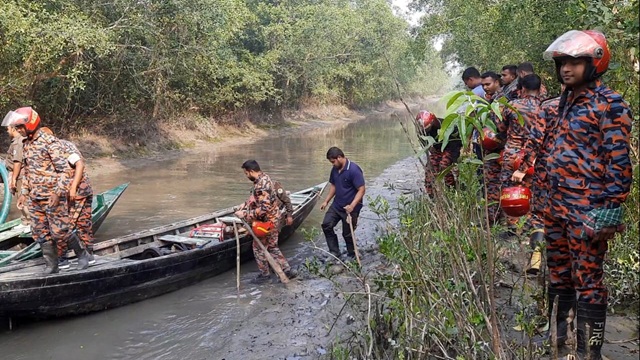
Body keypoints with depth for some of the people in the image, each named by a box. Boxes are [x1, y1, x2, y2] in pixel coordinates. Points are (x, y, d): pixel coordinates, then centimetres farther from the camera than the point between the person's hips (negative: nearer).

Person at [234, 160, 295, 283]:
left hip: (267, 221, -10)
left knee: (258, 248, 8)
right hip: (273, 218, 10)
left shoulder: (261, 186, -28)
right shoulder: (264, 178, 4)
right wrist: (245, 204, 9)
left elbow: (263, 209, -31)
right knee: (272, 247, 18)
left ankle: (264, 274, 23)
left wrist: (245, 215, -24)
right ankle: (287, 271, 22)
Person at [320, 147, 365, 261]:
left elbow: (361, 190, -23)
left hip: (350, 208, -7)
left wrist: (352, 206, -32)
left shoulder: (354, 170, -22)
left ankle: (351, 255, 28)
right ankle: (334, 252, 13)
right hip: (336, 205, 7)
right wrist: (326, 201, 11)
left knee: (347, 233, 4)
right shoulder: (335, 169, 2)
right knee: (326, 225, 0)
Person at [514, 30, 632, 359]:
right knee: (558, 274, 18)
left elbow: (619, 163, -14)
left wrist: (610, 211, -19)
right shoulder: (565, 102, 14)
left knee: (588, 282, 1)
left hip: (588, 210, -8)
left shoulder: (609, 104, -10)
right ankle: (557, 333, 34)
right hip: (556, 205, 8)